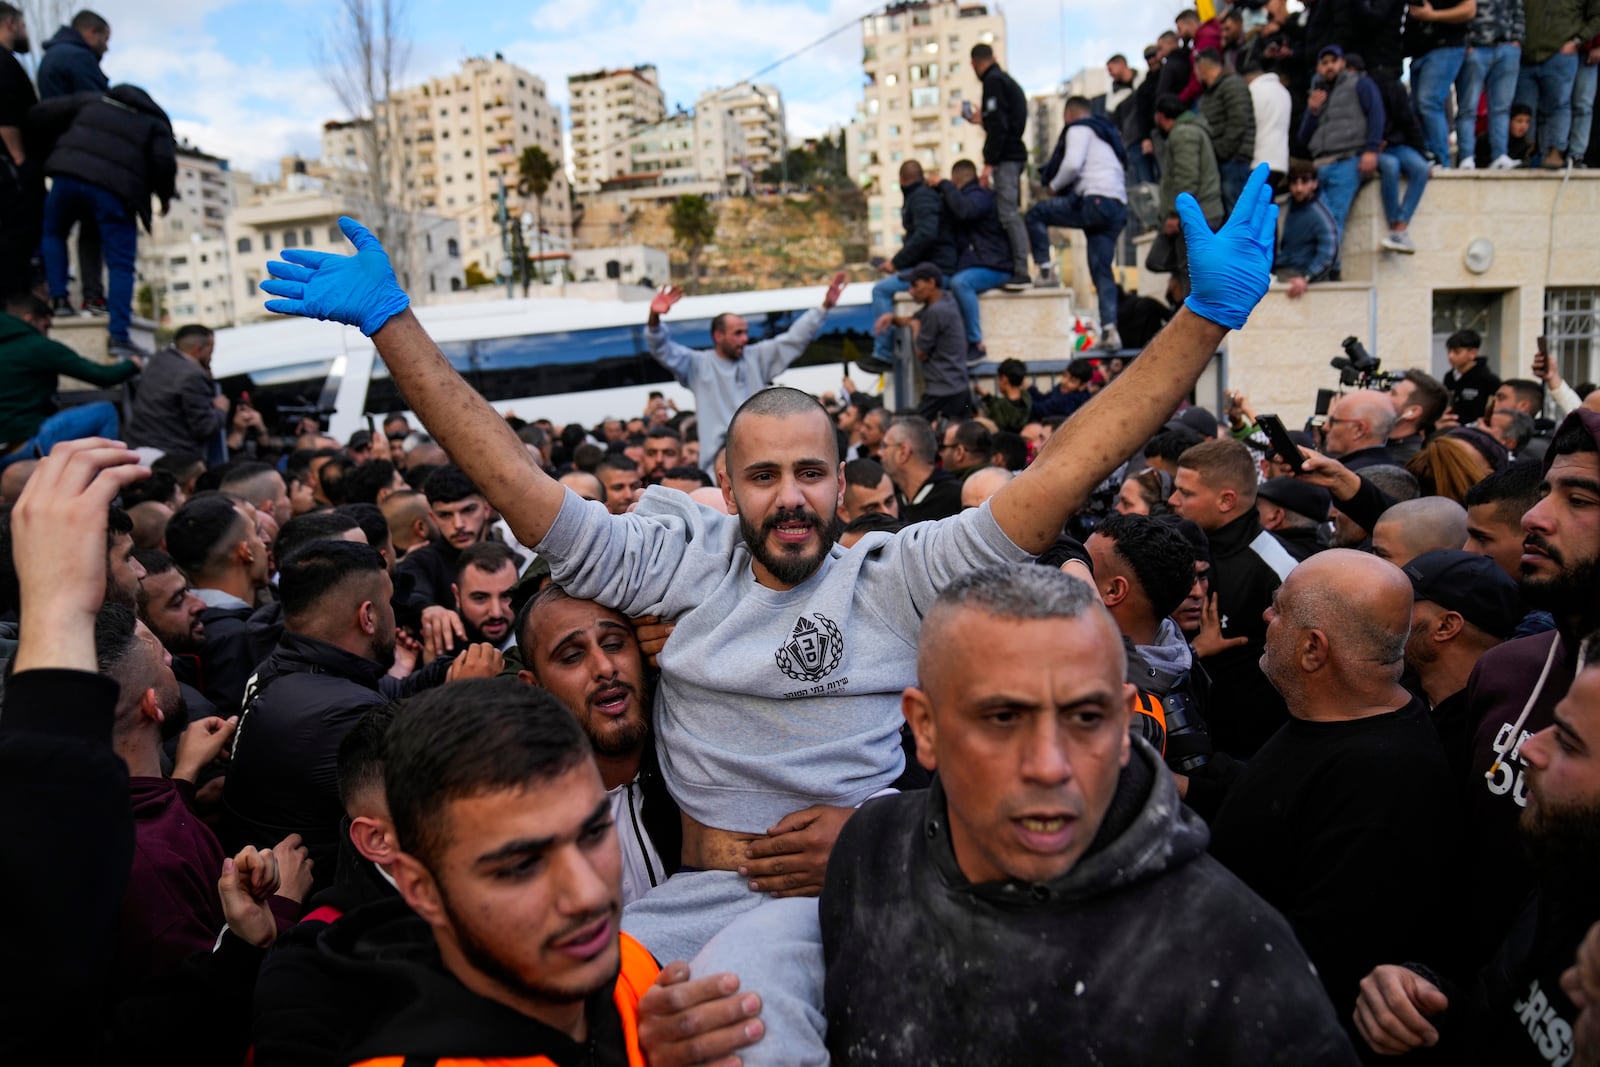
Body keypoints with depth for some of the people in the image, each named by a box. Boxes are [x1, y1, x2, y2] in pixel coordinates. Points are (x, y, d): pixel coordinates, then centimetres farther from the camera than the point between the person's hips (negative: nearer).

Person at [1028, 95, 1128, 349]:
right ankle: (1110, 330, -4)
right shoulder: (1108, 132, 34)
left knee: (1036, 213, 5)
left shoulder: (1078, 128, 5)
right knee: (1102, 270, 6)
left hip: (1096, 202, -8)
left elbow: (1072, 164, -11)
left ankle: (1046, 271, -3)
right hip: (1119, 207, 8)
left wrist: (1054, 186, 6)